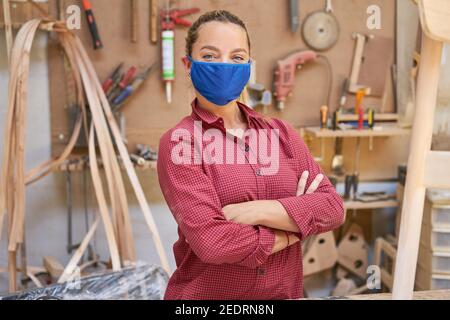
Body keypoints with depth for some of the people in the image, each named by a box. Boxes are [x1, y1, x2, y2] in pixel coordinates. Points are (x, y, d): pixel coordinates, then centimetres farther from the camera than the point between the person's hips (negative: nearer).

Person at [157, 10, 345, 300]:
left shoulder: (282, 133, 1)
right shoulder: (179, 142, -12)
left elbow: (333, 208, -7)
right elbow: (210, 241, -22)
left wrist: (258, 211, -20)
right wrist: (296, 225, -11)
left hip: (284, 291, 4)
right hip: (205, 293, -4)